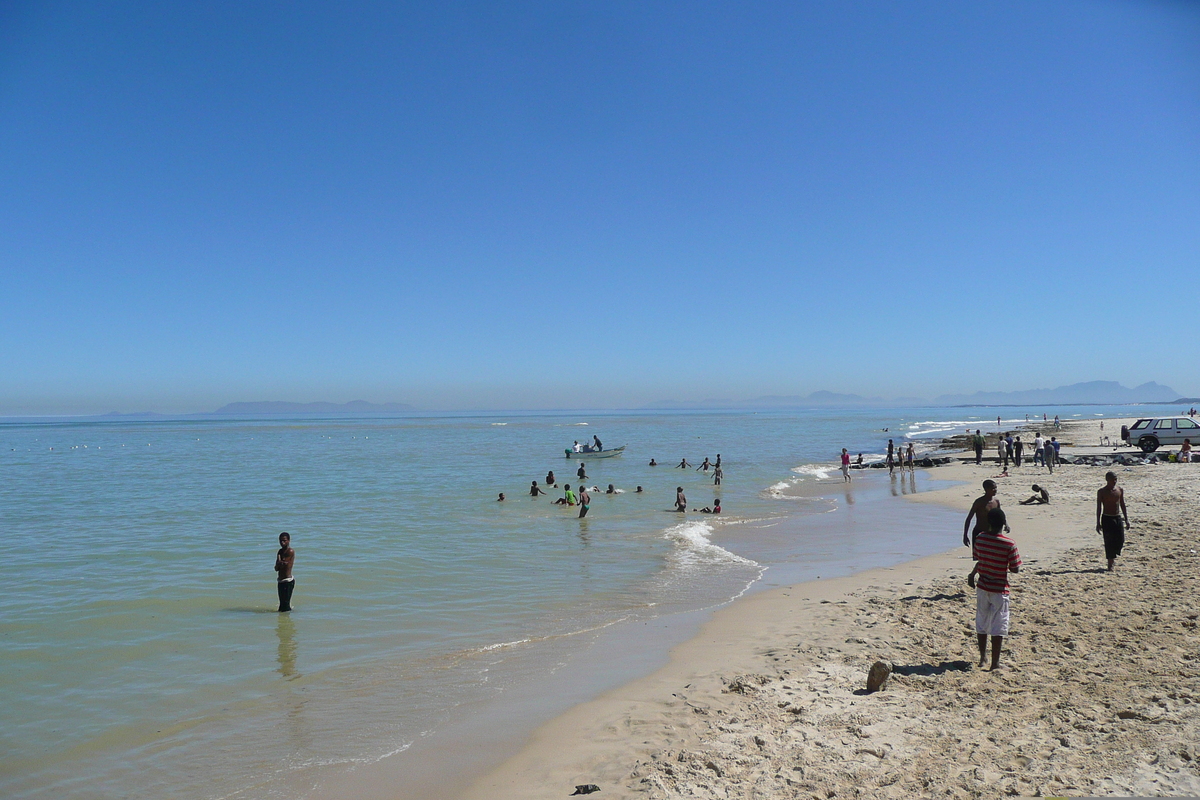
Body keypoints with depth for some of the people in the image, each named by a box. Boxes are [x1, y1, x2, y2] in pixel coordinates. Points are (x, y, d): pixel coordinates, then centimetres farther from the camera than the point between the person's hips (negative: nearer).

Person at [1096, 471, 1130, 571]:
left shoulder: (1120, 490, 6)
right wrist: (1098, 523, -8)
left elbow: (1122, 505, 13)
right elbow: (1099, 508, -5)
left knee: (1120, 541, 3)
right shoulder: (1102, 491, -6)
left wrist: (1126, 519, 10)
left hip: (1118, 518, 4)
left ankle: (1112, 557, 29)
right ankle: (1110, 564, 2)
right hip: (1107, 518, -4)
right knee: (1109, 542, -5)